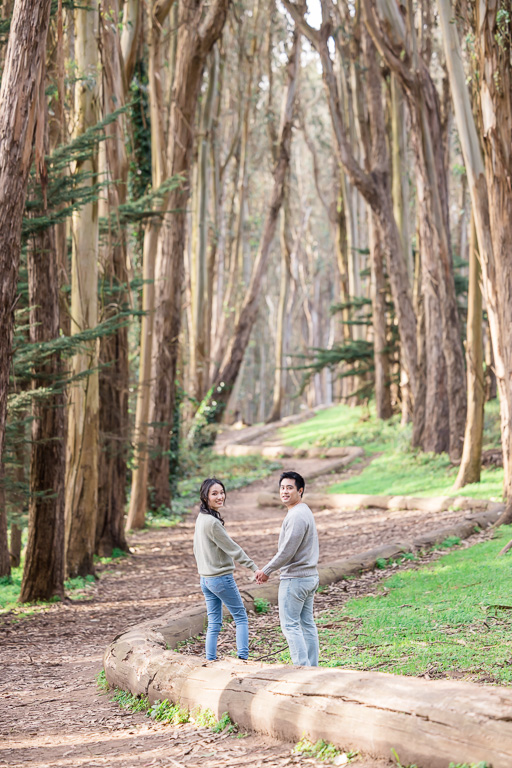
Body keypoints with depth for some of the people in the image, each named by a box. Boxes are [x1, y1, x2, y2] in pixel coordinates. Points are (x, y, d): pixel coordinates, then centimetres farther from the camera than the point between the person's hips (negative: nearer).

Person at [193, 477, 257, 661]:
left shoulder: (201, 518, 6)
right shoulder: (212, 522, -21)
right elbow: (232, 548, -17)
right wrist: (255, 568, -12)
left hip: (205, 578, 8)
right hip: (221, 578, -8)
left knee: (214, 623, 11)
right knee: (241, 617, 4)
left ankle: (210, 660, 11)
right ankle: (243, 657, 0)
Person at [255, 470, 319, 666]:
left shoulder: (296, 516, -19)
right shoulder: (304, 512, 14)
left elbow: (287, 551, -21)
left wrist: (266, 571, -9)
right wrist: (268, 570, 19)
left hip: (294, 578, -10)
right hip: (310, 576, 10)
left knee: (290, 624, -6)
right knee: (307, 623, 12)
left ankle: (303, 667, -8)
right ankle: (312, 667, 15)